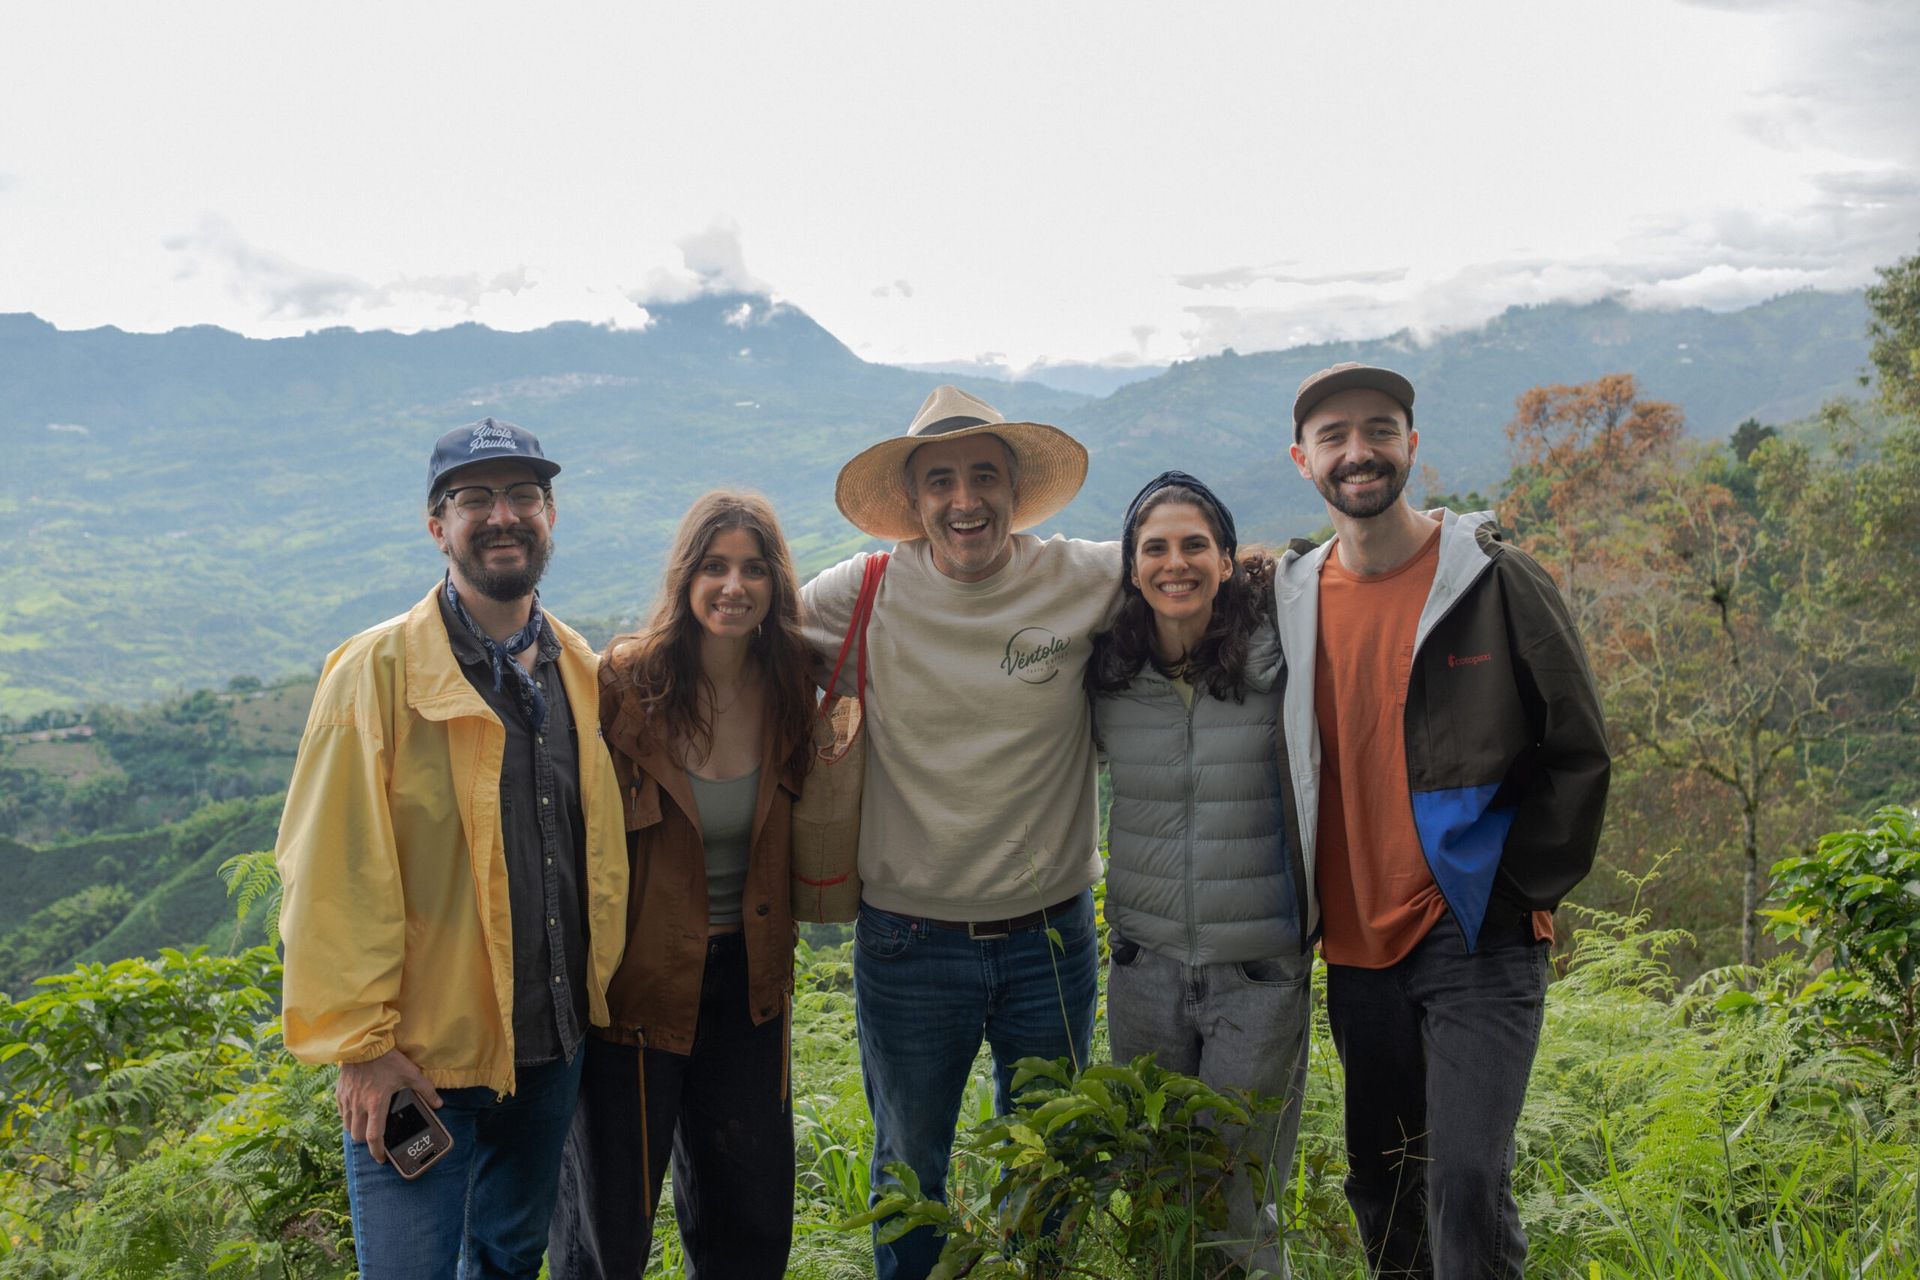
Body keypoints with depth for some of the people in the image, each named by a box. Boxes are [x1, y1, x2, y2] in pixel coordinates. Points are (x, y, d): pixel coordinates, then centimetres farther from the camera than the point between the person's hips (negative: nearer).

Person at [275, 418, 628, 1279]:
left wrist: (595, 992, 10)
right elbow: (334, 872, -13)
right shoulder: (379, 671, -11)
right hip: (418, 1060, -5)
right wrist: (360, 1042, -15)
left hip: (552, 1047, 6)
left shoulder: (579, 671, 7)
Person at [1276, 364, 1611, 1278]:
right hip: (1357, 949, 5)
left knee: (1466, 1183, -13)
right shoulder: (1293, 598, 6)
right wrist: (1305, 911, 10)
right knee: (1380, 1186, 15)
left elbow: (1578, 750, -3)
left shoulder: (1495, 581, -6)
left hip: (1480, 940, -4)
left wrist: (1522, 889, -8)